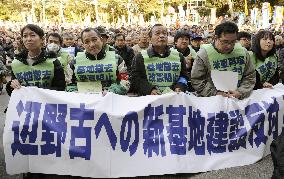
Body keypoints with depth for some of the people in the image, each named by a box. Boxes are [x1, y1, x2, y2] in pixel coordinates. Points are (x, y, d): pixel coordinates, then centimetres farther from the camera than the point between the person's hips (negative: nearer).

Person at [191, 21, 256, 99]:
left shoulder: (243, 52, 3)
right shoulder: (204, 54, -7)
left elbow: (250, 77, 8)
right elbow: (196, 81, -6)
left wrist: (240, 92, -9)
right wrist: (216, 93, -16)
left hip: (238, 100, 1)